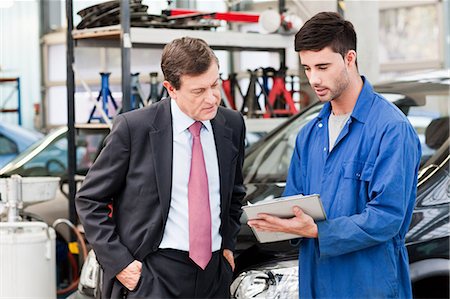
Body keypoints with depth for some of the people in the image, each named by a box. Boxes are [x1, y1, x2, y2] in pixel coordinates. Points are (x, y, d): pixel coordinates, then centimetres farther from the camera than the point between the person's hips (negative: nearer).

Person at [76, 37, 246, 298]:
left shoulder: (232, 125, 6)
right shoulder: (133, 127, -8)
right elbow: (90, 200, -2)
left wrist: (228, 245, 11)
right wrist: (118, 261, -9)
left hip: (214, 273, 4)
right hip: (153, 275, -4)